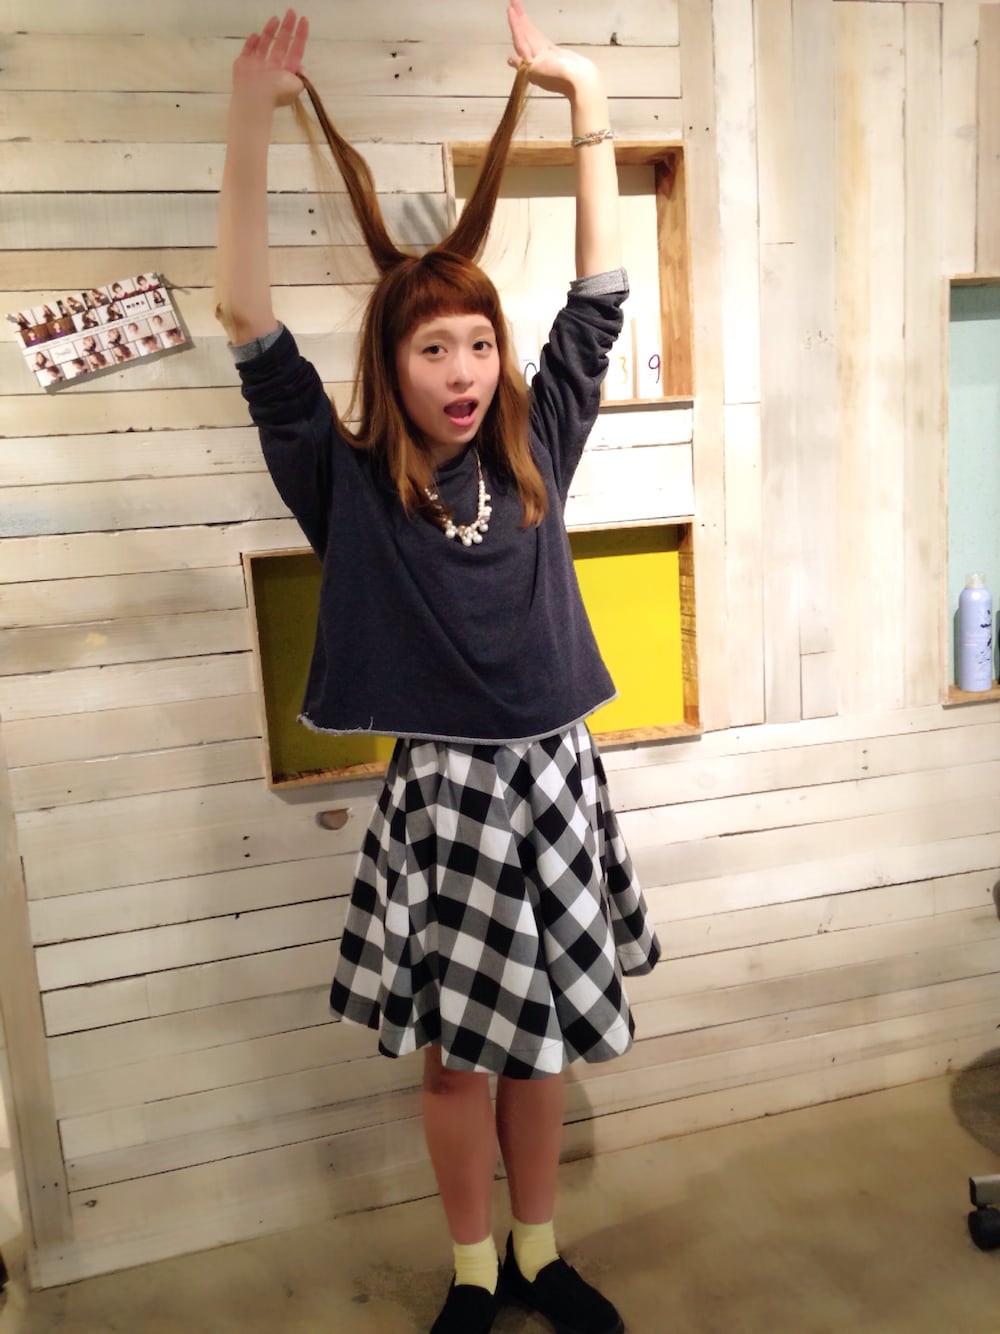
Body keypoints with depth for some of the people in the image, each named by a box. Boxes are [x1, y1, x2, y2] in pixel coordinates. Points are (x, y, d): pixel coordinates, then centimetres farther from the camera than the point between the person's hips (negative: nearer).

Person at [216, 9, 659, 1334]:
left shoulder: (534, 452, 3)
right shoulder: (350, 482, -5)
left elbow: (601, 293, 5)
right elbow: (248, 320, -11)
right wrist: (252, 119, -15)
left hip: (558, 777, 3)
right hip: (444, 791, -3)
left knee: (541, 1035, 17)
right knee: (458, 1048, 12)